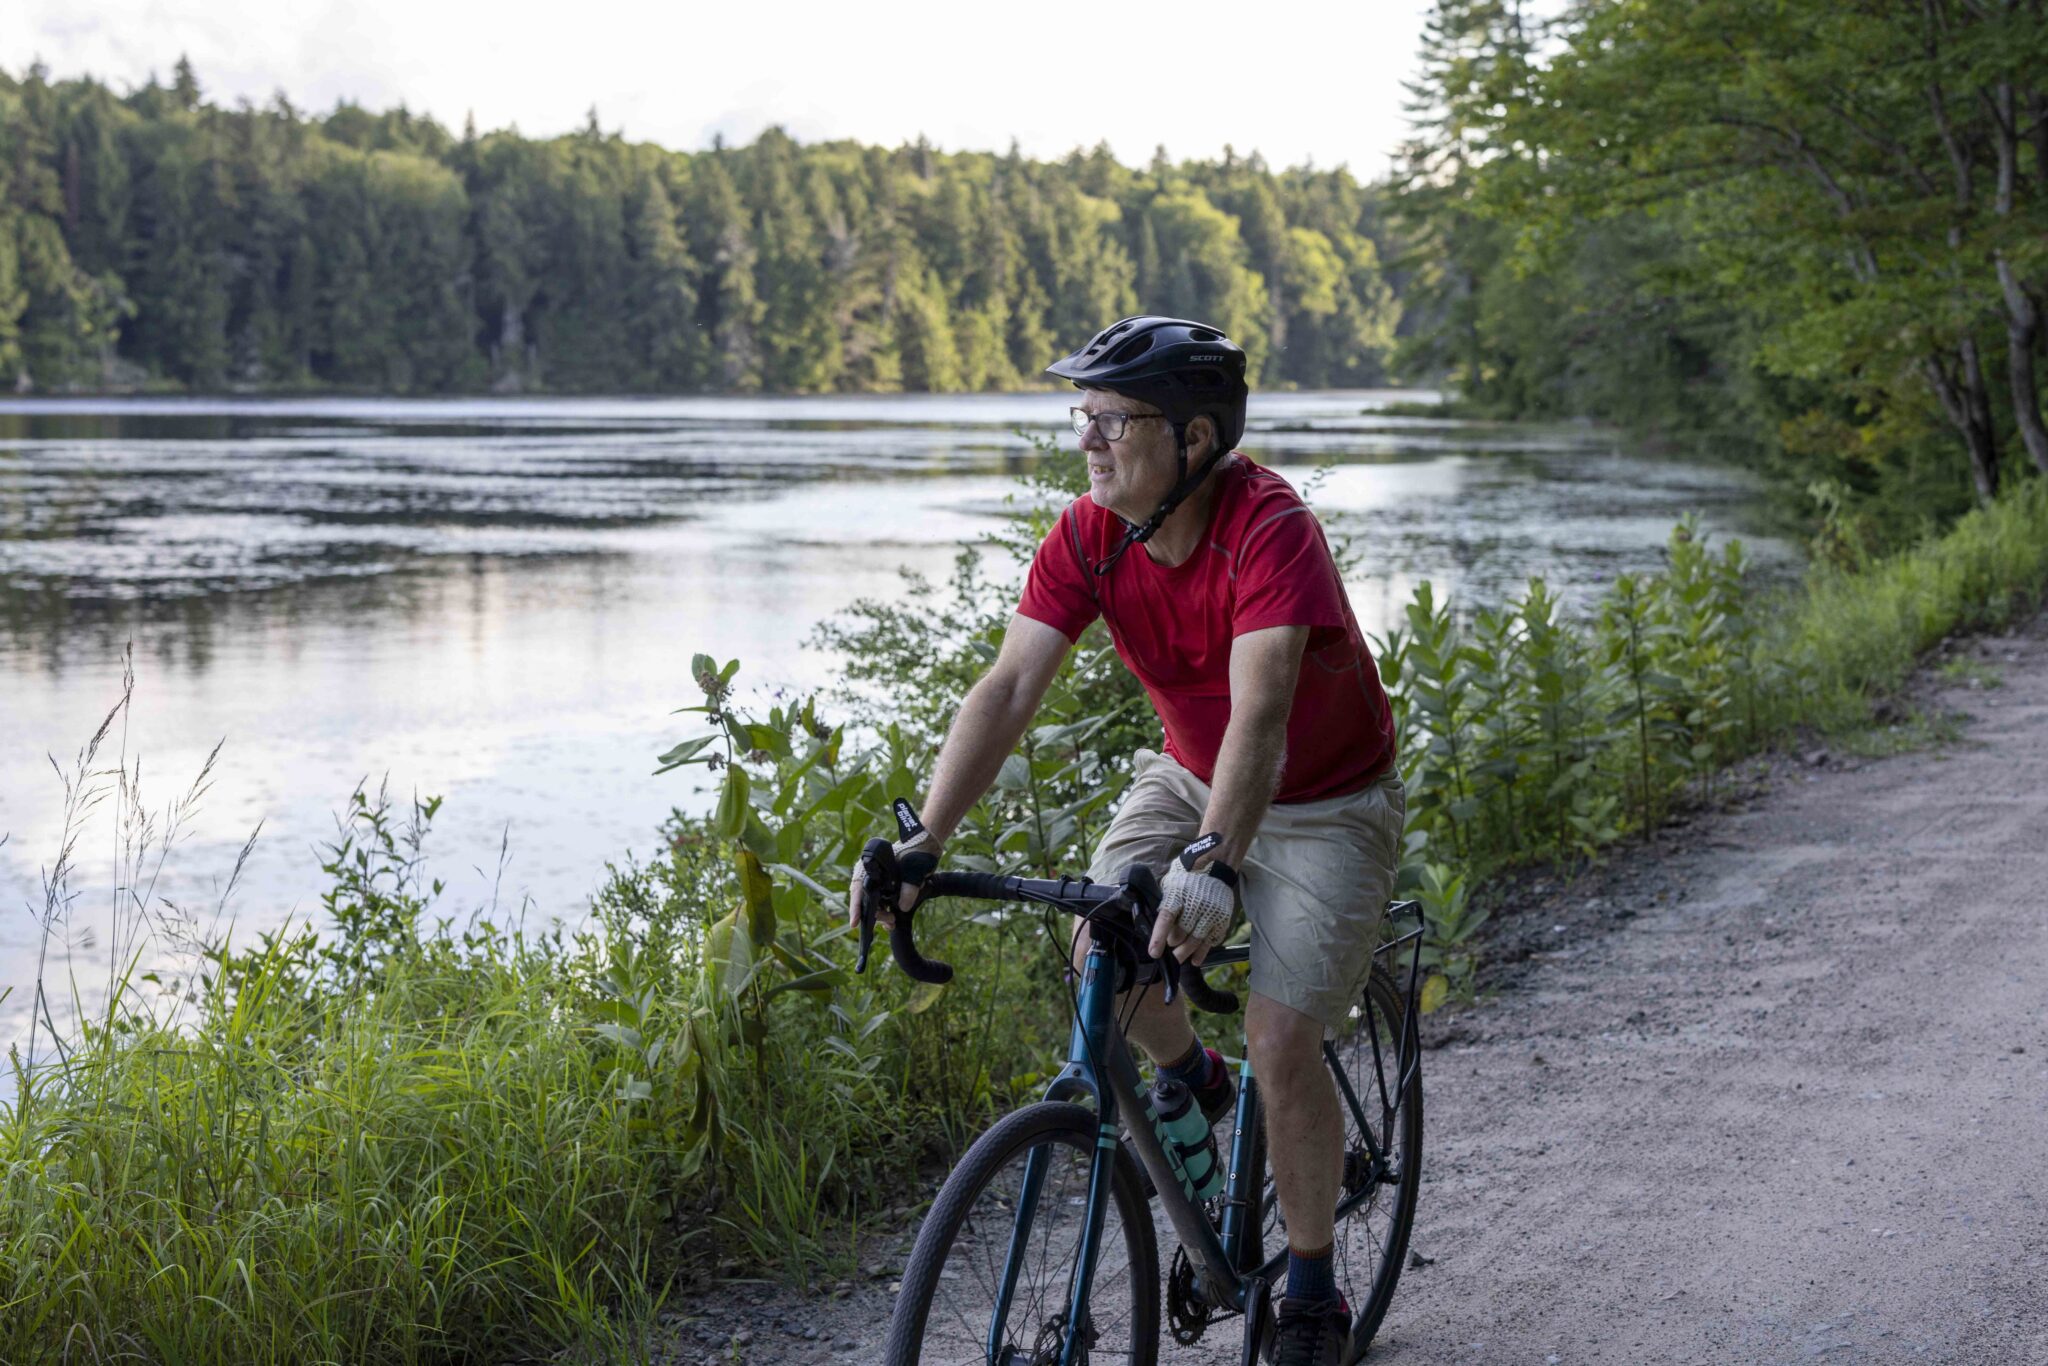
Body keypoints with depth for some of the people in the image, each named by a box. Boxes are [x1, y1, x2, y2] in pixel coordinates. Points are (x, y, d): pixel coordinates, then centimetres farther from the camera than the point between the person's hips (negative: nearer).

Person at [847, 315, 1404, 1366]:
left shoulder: (1270, 532, -33)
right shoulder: (1088, 538, -16)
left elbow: (1259, 712, -45)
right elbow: (1010, 687, -24)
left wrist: (1212, 861, -60)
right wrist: (923, 841, -36)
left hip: (1323, 805, -5)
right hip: (1188, 776, 5)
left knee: (1280, 1039, -15)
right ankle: (1193, 1083, 18)